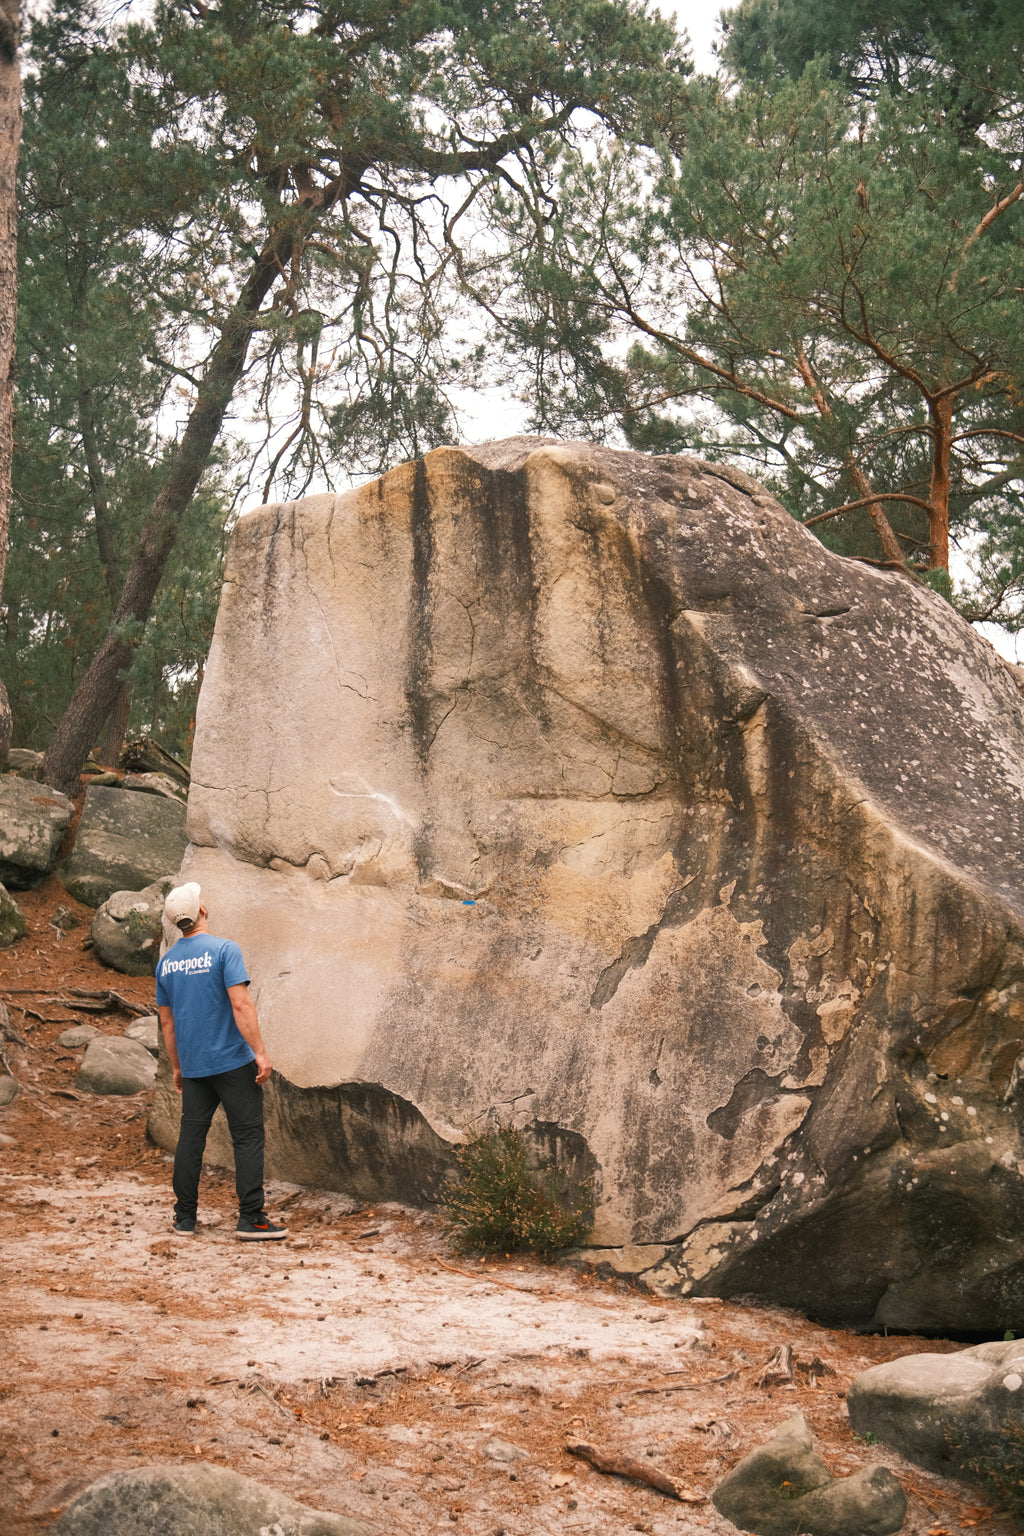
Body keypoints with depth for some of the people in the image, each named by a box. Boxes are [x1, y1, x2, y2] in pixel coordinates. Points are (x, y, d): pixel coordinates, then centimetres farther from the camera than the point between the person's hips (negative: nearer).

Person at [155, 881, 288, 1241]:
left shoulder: (166, 962, 8)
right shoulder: (224, 950, -11)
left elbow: (167, 1021, 15)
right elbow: (241, 1004, -18)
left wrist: (177, 1067, 23)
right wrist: (260, 1052, -16)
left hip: (193, 1066, 6)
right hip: (233, 1062, -6)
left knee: (190, 1137, 10)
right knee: (248, 1136, -1)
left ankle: (185, 1217, 13)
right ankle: (251, 1218, -4)